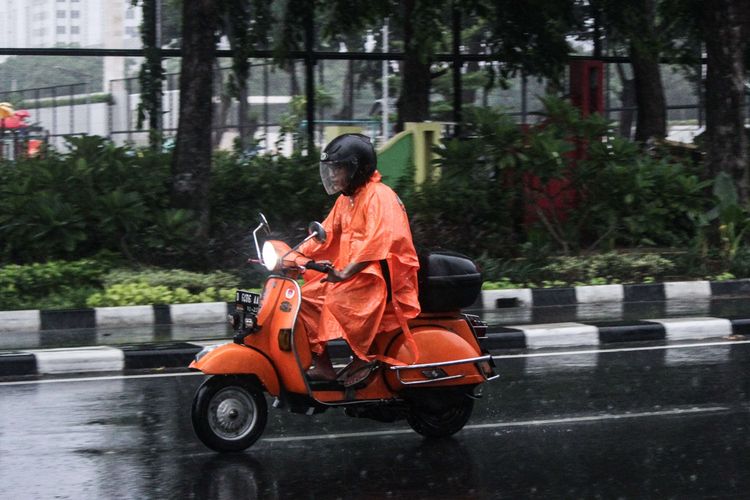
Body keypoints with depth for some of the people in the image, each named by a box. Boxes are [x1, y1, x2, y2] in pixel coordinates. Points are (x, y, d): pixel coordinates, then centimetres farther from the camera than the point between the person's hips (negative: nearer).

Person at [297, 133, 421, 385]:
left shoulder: (379, 196, -12)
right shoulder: (346, 200, 18)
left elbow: (378, 241, -26)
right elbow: (325, 235, 19)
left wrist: (347, 272, -35)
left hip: (383, 274, -10)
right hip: (353, 274, 10)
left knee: (339, 298, -34)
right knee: (307, 295, -2)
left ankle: (364, 356, -22)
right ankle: (321, 362, -3)